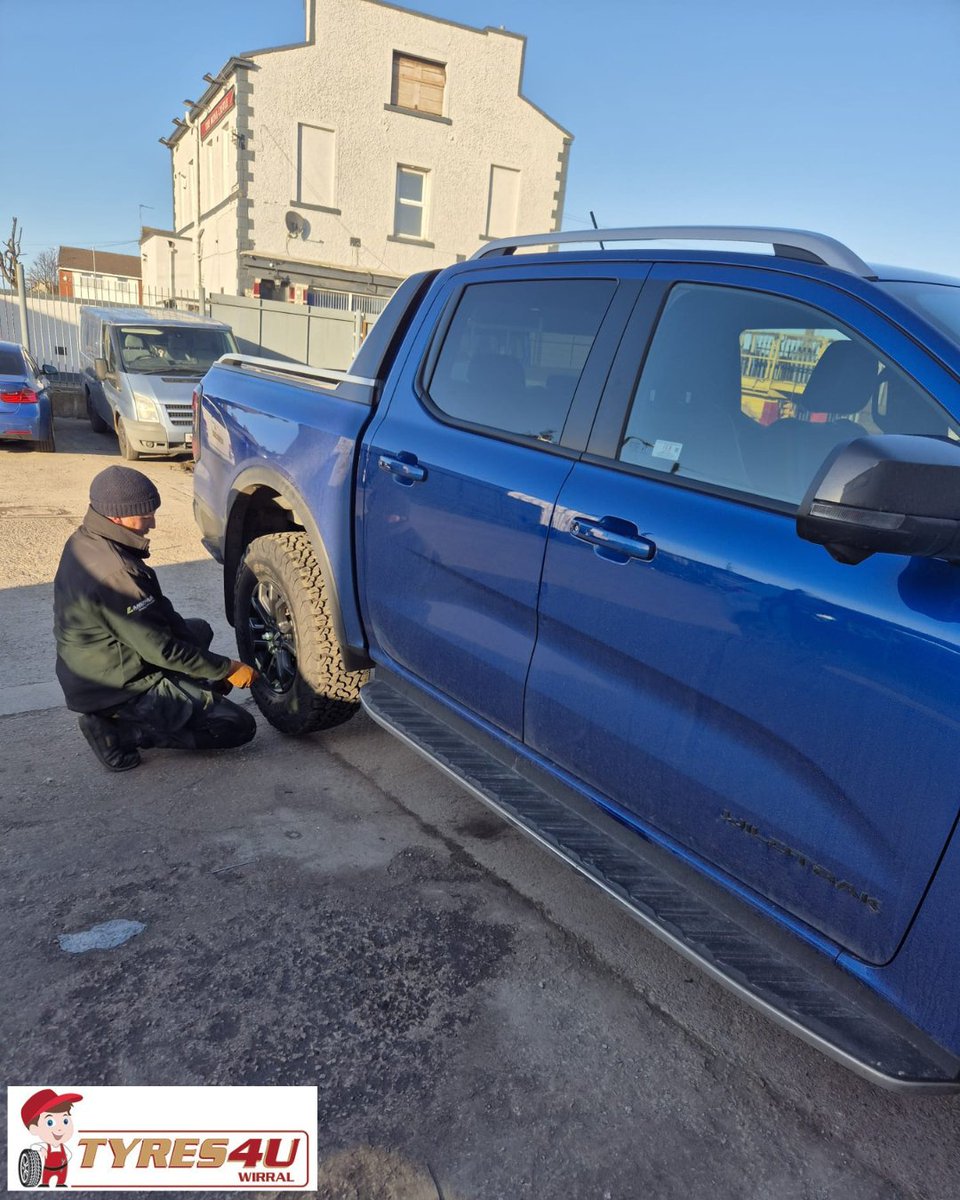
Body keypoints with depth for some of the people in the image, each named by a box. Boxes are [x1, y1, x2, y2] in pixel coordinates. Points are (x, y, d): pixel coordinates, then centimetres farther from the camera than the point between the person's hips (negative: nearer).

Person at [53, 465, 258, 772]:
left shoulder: (83, 542, 0)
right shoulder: (114, 573, -30)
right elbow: (161, 650, -24)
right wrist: (227, 669, -14)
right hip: (120, 691, -9)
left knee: (199, 630, 25)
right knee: (239, 726, -6)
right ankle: (122, 732, -5)